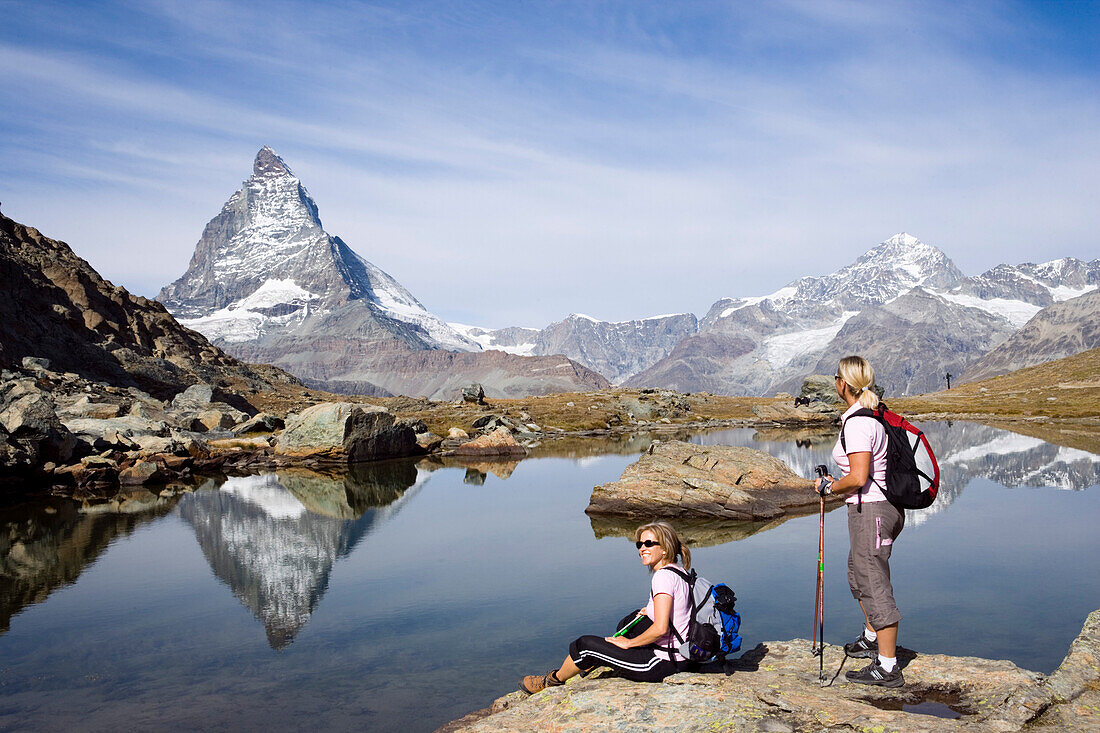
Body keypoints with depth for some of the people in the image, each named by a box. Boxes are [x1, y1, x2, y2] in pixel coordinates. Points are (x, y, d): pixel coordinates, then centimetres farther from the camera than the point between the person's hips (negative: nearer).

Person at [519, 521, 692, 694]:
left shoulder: (663, 576, -21)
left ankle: (553, 680, 26)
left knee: (586, 646, 0)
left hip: (663, 663, -10)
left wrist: (628, 643, -14)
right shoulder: (679, 570, 8)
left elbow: (660, 628, -28)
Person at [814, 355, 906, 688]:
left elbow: (858, 477, -25)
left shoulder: (856, 423, -20)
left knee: (875, 586, -2)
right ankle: (872, 639, 43)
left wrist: (829, 486, -9)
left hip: (870, 510, -10)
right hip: (890, 506, 10)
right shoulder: (880, 415, 9)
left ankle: (887, 667, 5)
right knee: (859, 573, 26)